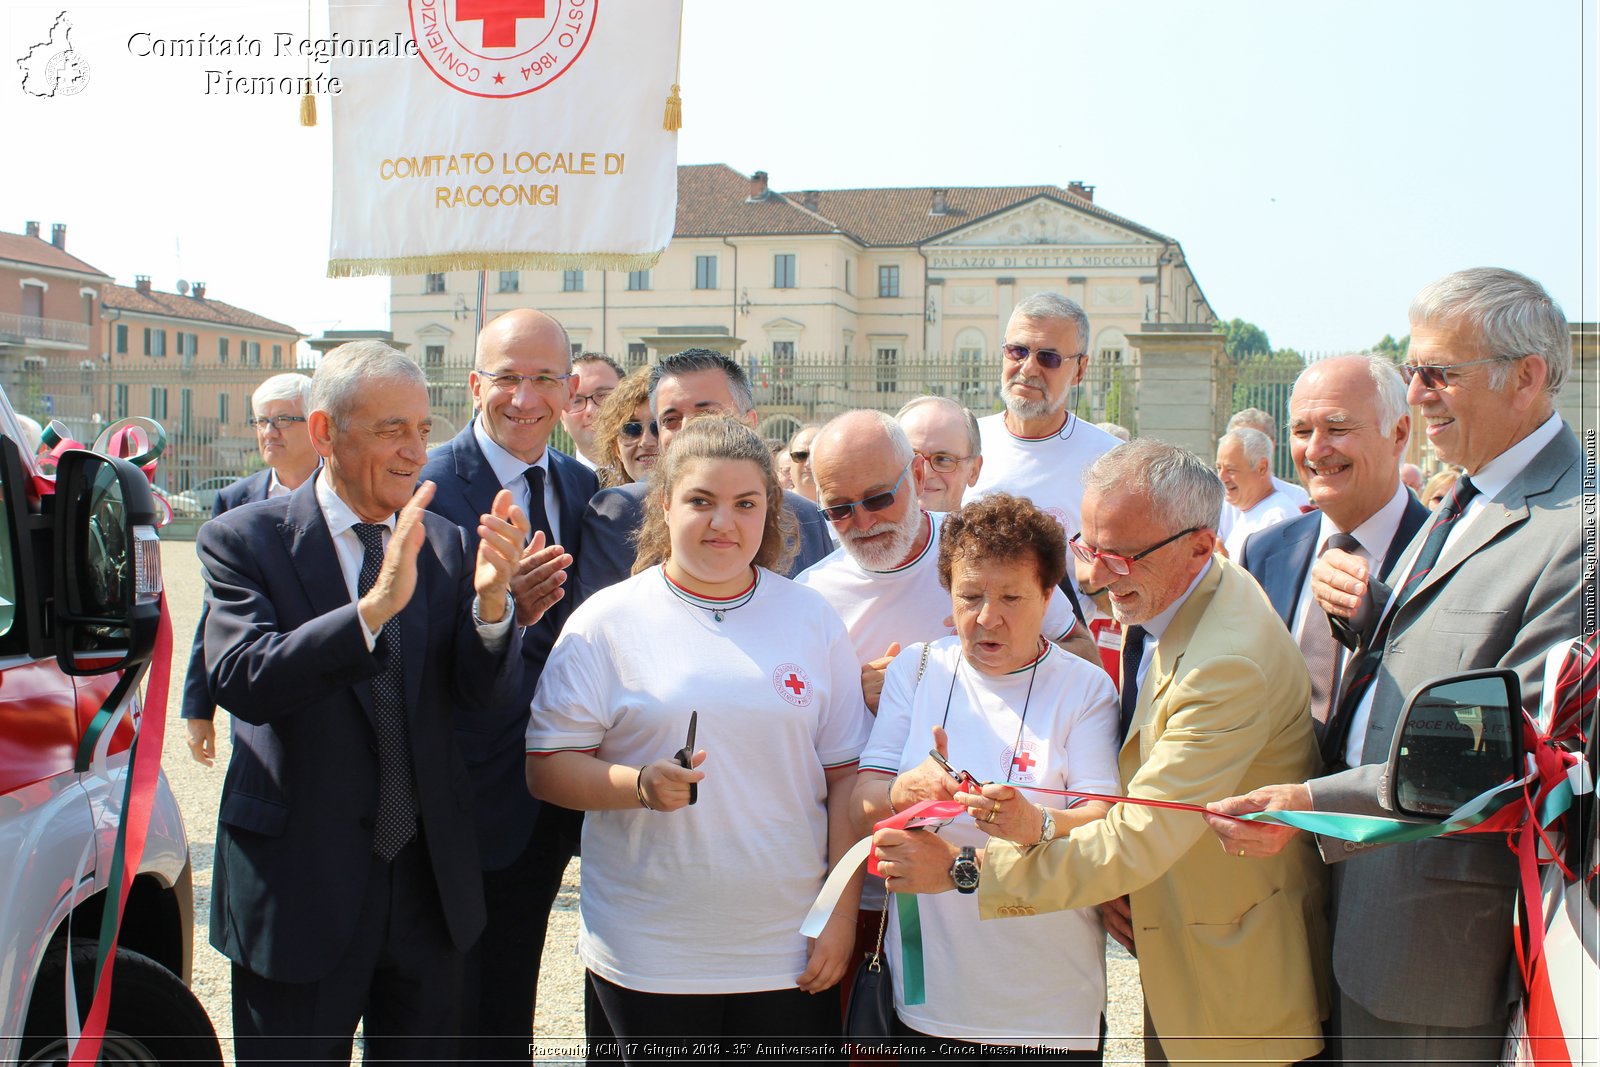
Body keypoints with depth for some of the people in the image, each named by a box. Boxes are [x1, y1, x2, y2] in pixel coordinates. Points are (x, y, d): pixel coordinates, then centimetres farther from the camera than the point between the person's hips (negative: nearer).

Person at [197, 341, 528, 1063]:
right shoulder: (245, 539, -8)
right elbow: (244, 681, -22)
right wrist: (376, 605, -33)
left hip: (429, 880, 4)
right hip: (301, 883, -3)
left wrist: (491, 598, -24)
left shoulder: (445, 545, 3)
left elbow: (481, 694, -5)